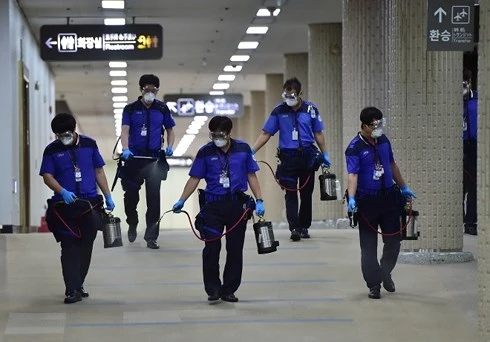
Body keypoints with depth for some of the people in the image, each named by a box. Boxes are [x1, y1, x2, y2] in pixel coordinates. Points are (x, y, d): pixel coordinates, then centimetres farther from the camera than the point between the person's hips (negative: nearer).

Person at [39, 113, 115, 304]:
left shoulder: (89, 144, 5)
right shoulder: (52, 150, 0)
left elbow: (99, 171, 11)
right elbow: (47, 176, -3)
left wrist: (108, 196, 9)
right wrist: (63, 192, -20)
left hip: (90, 202, 2)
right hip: (64, 204, -2)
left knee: (86, 247, 8)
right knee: (69, 247, -6)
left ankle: (76, 285, 20)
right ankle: (72, 290, -8)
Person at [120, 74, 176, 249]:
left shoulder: (162, 109, 8)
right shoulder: (131, 109, 3)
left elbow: (170, 130, 15)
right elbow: (124, 131, -6)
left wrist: (170, 147, -3)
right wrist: (125, 149, -24)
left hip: (154, 159, 0)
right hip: (134, 158, 0)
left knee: (154, 198, -6)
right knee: (131, 195, 5)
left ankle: (151, 237, -2)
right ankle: (132, 225, 34)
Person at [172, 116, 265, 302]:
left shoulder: (243, 149, 5)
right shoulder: (205, 152, 2)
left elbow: (251, 176, 9)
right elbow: (194, 179, 4)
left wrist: (259, 200, 1)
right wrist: (181, 201, -6)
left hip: (237, 204, 1)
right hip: (213, 205, -1)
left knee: (235, 249, 4)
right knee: (212, 247, -9)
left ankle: (229, 290, 13)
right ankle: (213, 289, -1)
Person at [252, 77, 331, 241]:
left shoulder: (311, 109, 3)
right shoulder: (279, 111, 0)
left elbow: (318, 134, 11)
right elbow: (266, 134, 2)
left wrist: (325, 154, 10)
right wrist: (251, 151, -7)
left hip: (307, 156, 2)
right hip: (288, 157, -1)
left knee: (306, 193, 7)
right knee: (291, 194, -9)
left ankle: (304, 227, 17)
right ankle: (294, 228, -14)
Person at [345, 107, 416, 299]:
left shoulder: (383, 141, 6)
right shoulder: (354, 148, -13)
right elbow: (352, 174, -23)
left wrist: (403, 187, 23)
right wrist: (351, 198, -35)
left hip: (389, 197, 5)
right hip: (367, 201, -5)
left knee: (394, 239, 10)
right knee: (368, 245, 1)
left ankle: (385, 273, 33)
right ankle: (374, 284, 10)